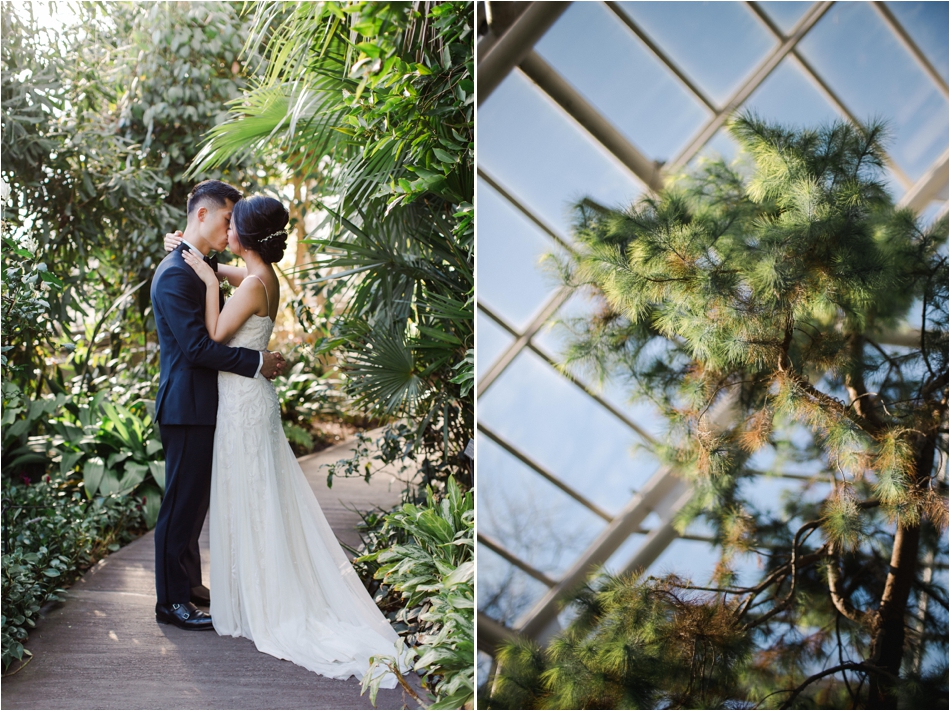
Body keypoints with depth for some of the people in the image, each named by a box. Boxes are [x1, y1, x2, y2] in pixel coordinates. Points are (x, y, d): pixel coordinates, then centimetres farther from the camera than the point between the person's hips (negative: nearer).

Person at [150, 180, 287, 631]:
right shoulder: (175, 274, -18)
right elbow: (197, 346, -24)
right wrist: (257, 362, -19)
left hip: (202, 405, 10)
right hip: (187, 407, -10)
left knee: (195, 499, 18)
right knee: (183, 502, -1)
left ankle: (190, 583, 31)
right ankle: (172, 601, 9)